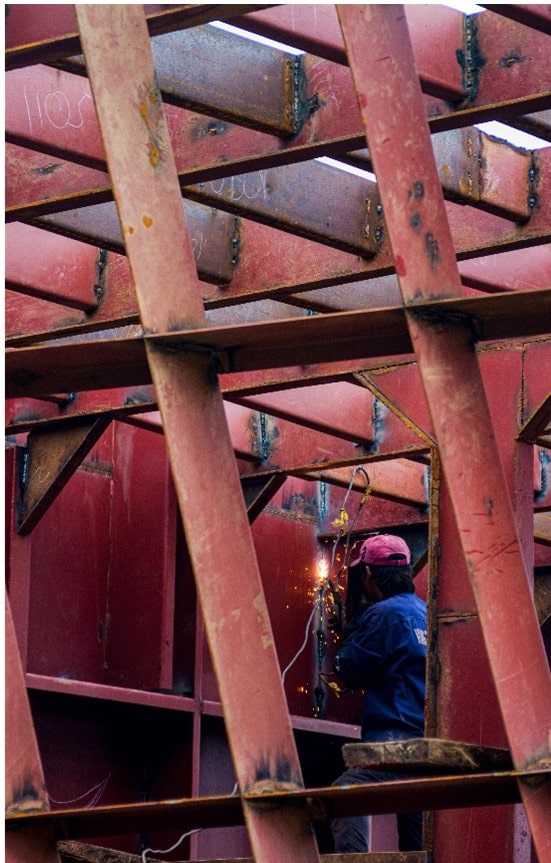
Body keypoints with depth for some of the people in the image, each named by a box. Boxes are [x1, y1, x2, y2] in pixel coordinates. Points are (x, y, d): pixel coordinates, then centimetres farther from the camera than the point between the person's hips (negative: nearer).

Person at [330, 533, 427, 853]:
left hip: (396, 735, -9)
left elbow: (350, 671, 0)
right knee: (419, 843, 10)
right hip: (427, 736, 9)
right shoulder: (426, 613, 17)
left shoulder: (384, 613, -7)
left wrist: (357, 614, 12)